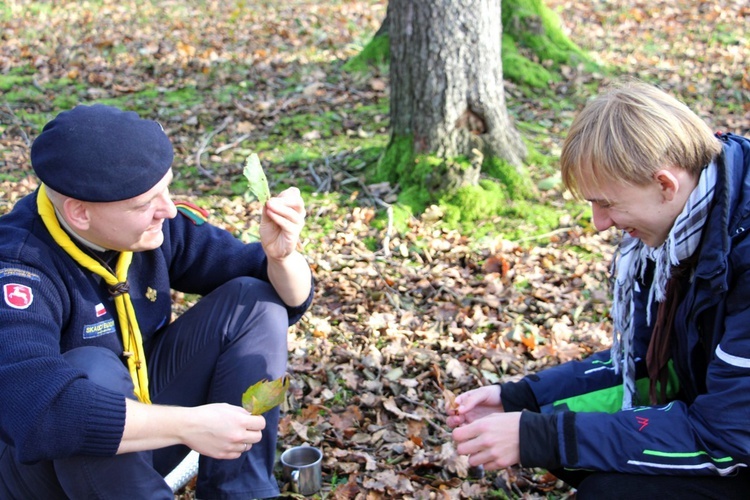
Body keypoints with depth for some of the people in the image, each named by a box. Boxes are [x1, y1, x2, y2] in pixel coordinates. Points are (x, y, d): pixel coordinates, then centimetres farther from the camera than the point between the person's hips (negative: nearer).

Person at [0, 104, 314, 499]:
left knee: (253, 301, -8)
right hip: (47, 464, -5)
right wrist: (190, 425, -40)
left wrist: (281, 255, -28)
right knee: (92, 371, -36)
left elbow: (288, 298, -4)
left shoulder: (157, 226, -11)